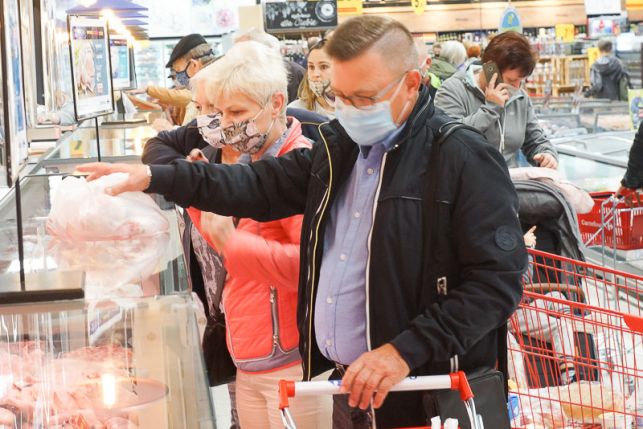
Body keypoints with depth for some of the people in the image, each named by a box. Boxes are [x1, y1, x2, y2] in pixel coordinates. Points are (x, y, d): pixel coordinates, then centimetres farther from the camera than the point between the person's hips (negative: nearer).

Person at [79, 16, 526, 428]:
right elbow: (259, 186, 13)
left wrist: (408, 350, -23)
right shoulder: (338, 146, 10)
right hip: (347, 385, 7)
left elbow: (499, 278, -17)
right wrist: (155, 177, 2)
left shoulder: (465, 160, -13)